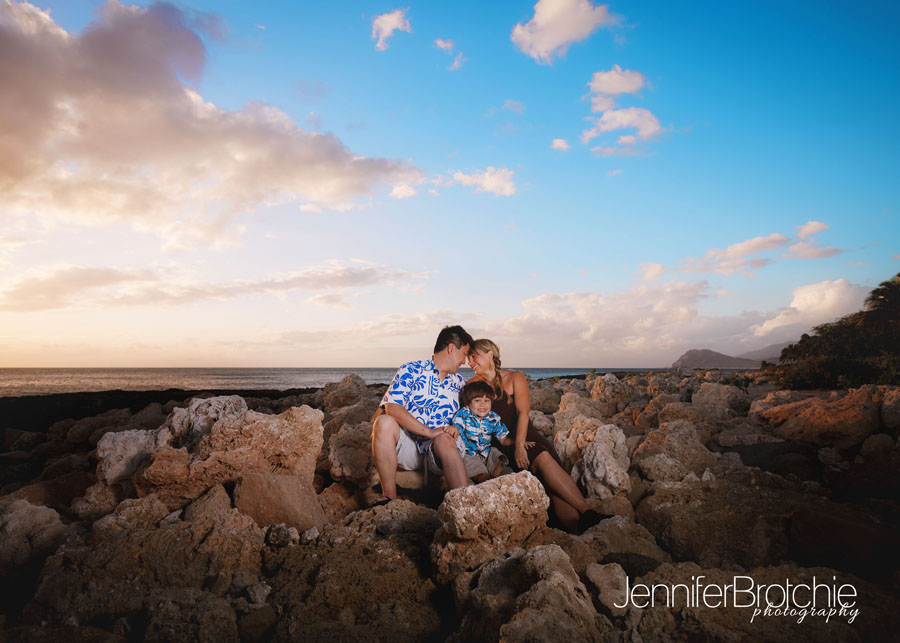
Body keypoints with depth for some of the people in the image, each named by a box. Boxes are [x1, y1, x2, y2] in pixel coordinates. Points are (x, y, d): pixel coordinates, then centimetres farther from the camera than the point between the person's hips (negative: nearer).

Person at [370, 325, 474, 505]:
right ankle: (389, 497, -24)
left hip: (439, 449, 2)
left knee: (445, 439, -33)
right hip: (407, 447, -1)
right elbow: (392, 408, -14)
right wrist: (428, 431, -20)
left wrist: (456, 428, -4)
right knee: (384, 422, -30)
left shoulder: (459, 382, 17)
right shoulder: (410, 370, 1)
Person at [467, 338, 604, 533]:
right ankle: (587, 512, -43)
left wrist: (519, 445, -22)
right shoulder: (473, 385, 13)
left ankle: (578, 527, -49)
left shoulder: (514, 378, 9)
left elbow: (523, 412, -5)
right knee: (542, 458, -33)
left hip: (526, 437, 1)